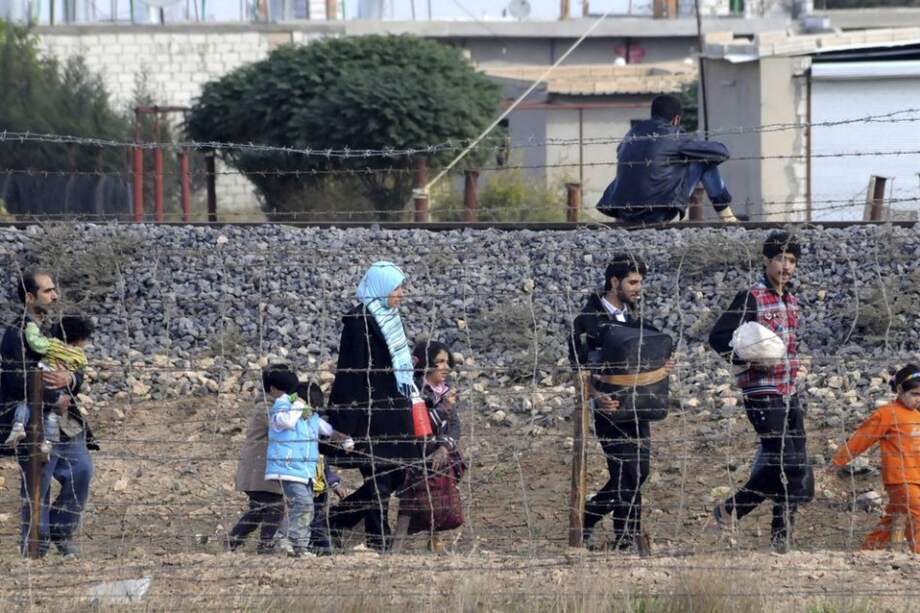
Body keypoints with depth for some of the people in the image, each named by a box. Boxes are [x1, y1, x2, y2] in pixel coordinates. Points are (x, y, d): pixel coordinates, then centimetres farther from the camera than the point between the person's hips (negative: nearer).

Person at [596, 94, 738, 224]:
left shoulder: (633, 133, 14)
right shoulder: (673, 137, -4)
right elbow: (721, 152, 0)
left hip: (625, 216, 5)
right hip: (658, 215, -5)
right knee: (705, 161, 6)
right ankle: (727, 217, 9)